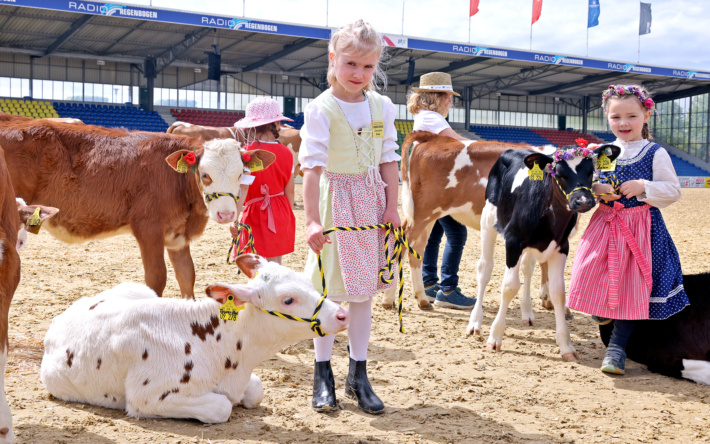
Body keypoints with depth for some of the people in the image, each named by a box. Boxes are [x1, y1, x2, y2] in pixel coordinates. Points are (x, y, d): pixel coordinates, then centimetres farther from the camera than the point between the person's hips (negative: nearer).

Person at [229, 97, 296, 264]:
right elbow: (289, 191, 5)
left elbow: (242, 188, -19)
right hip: (280, 215, 5)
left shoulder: (246, 153, -13)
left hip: (256, 214, -5)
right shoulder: (286, 153, 0)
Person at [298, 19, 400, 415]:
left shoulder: (382, 106, 3)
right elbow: (312, 166, -18)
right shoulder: (321, 109, -11)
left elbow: (389, 160, 7)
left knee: (364, 290, 9)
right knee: (329, 290, 2)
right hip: (336, 201, -4)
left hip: (372, 203, 4)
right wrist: (312, 219, -25)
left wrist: (392, 207, 0)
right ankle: (323, 373, 16)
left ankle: (358, 373, 19)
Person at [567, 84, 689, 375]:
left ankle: (617, 346, 8)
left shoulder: (655, 153, -3)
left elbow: (673, 190, -5)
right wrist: (595, 189, -9)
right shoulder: (602, 153, 8)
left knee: (632, 285, -1)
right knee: (595, 276, 1)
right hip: (604, 223, 3)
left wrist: (643, 186, -19)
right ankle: (601, 311, 35)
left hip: (640, 228, -3)